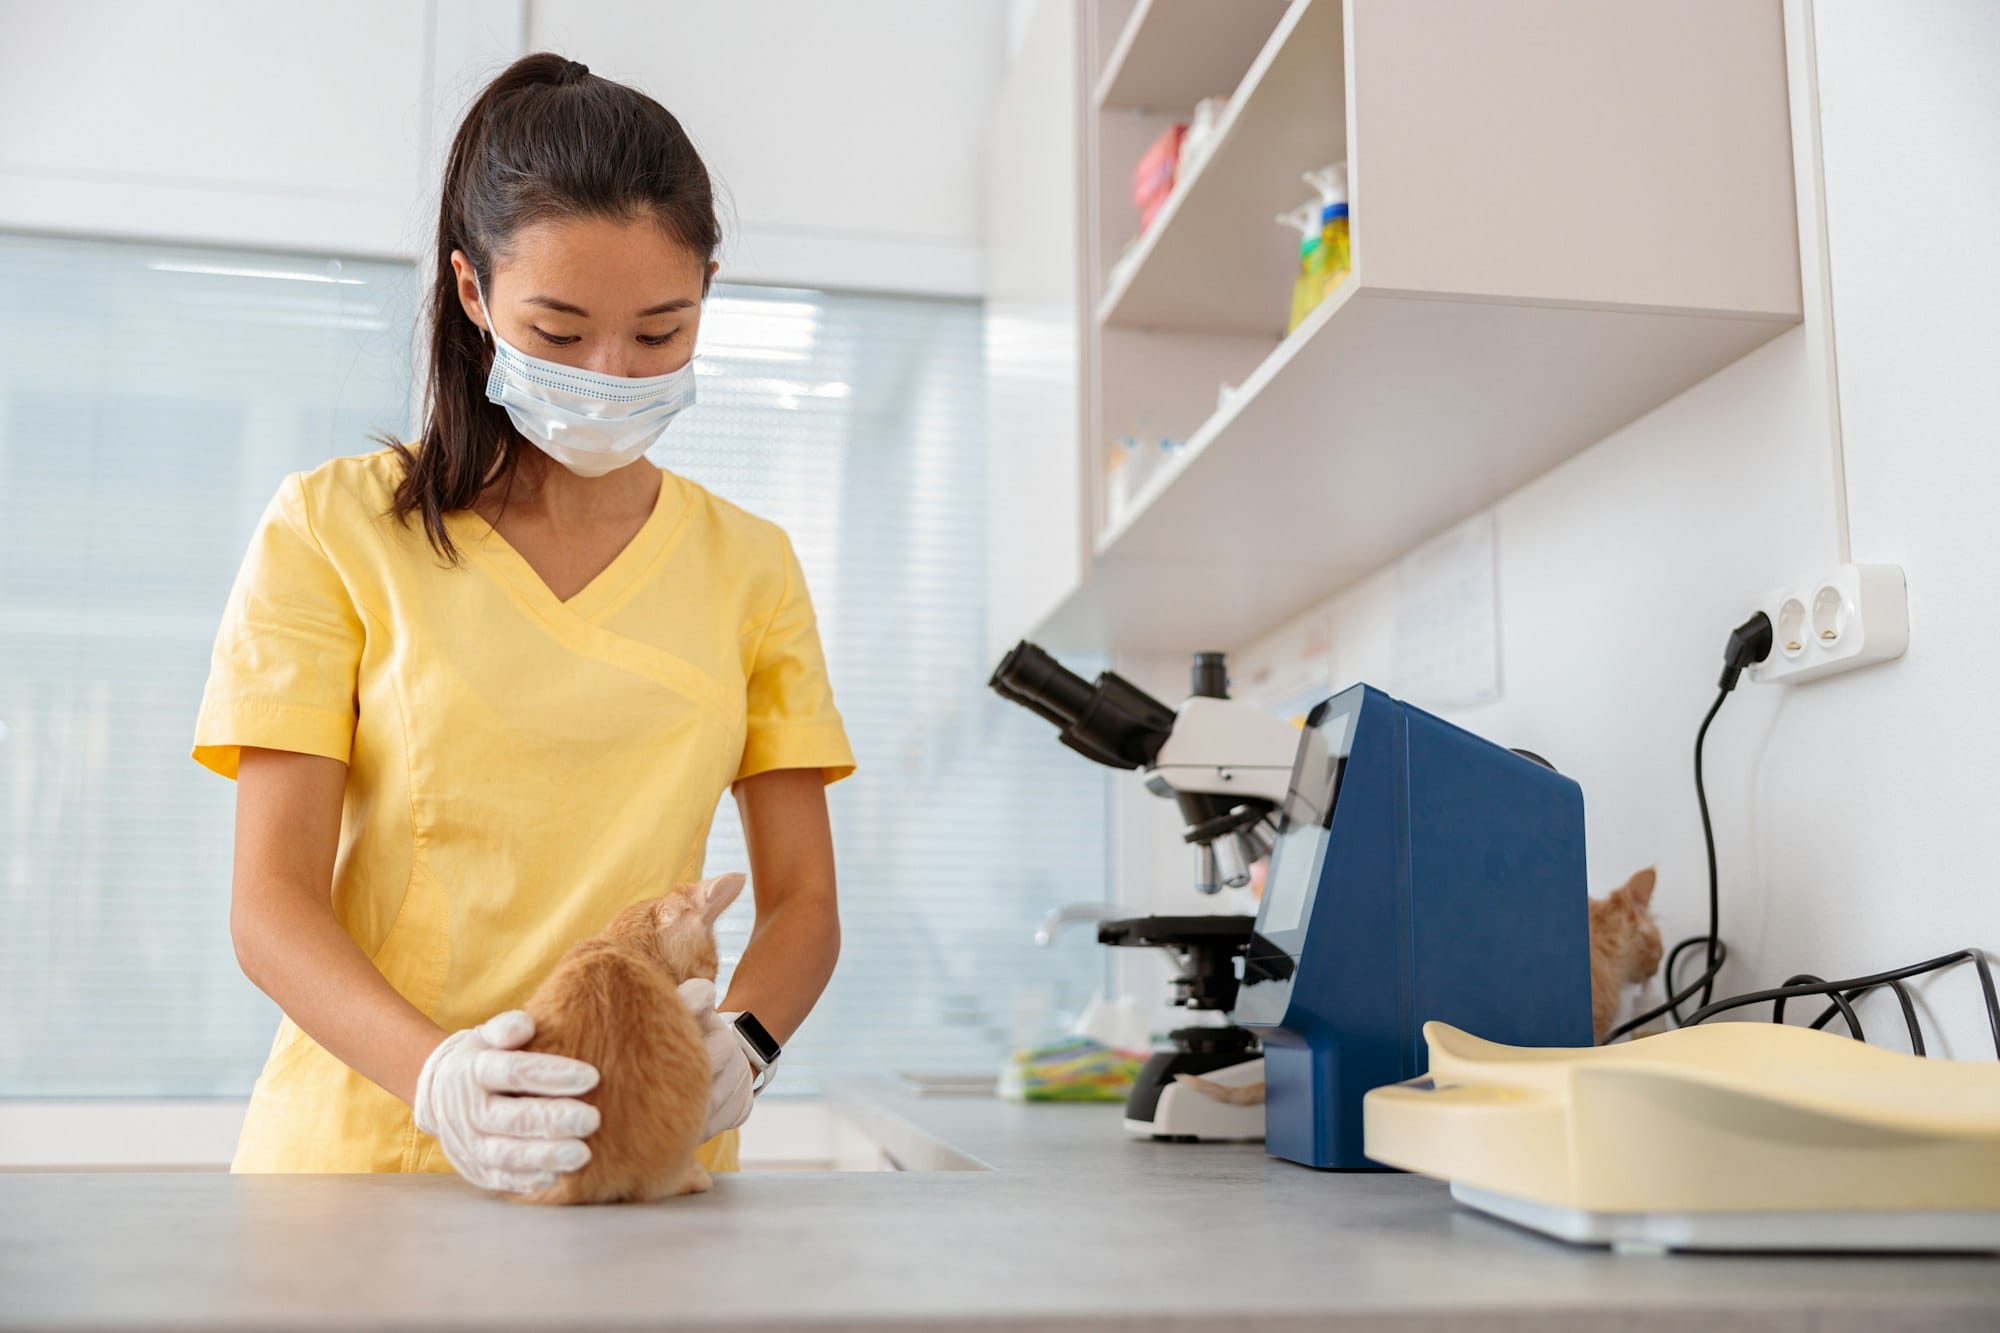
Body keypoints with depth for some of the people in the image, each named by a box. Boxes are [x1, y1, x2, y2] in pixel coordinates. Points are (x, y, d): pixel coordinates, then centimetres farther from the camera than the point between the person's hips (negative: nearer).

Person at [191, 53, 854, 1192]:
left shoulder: (750, 565, 12)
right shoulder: (334, 531, 4)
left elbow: (803, 897, 9)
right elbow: (272, 899, -2)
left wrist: (741, 1041, -12)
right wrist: (434, 1071, -21)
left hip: (647, 1170, 0)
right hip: (362, 1141, 0)